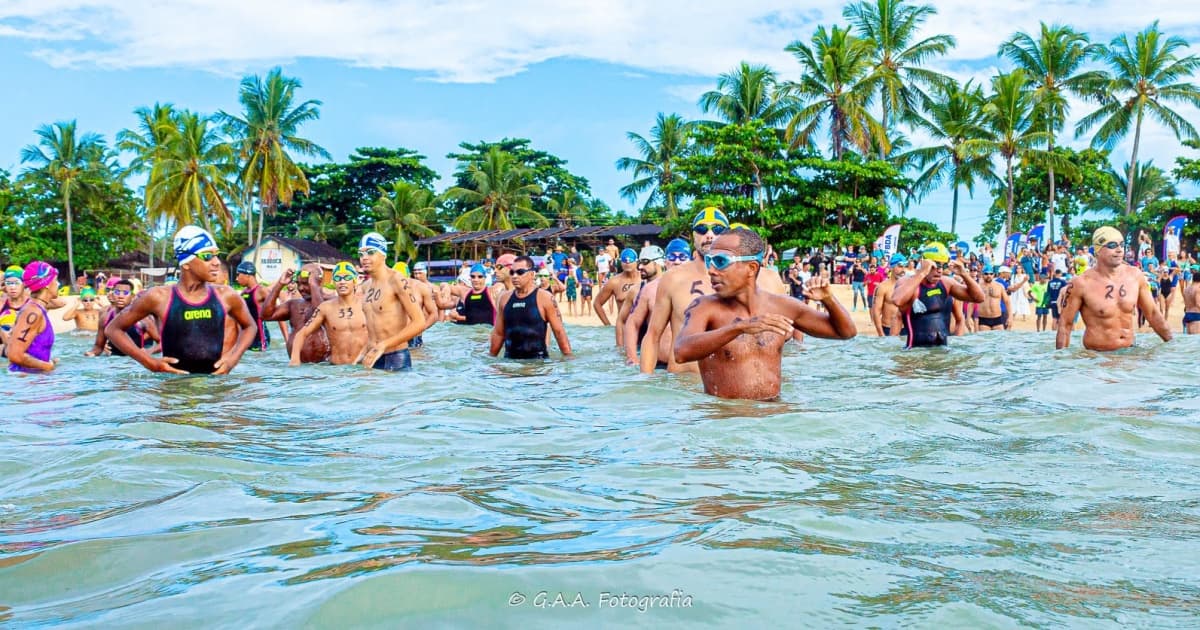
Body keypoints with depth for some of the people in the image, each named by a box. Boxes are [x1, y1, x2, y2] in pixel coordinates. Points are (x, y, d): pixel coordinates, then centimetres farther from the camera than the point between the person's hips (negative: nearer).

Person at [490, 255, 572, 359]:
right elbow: (498, 333, 15)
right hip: (509, 359, 4)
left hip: (537, 360, -4)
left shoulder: (544, 298, -6)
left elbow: (559, 332, -6)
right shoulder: (505, 298, 7)